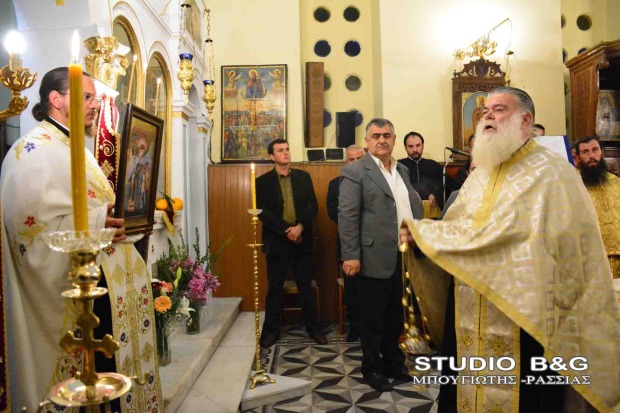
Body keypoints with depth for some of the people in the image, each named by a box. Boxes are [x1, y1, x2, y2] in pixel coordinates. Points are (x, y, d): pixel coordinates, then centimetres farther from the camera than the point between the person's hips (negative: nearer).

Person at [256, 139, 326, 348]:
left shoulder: (304, 177, 8)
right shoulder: (262, 181, 1)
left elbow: (312, 205, 0)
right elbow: (263, 212, -8)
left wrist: (300, 226, -15)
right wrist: (286, 230, -16)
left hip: (302, 240, 2)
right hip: (277, 241, -1)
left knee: (306, 286, 9)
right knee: (274, 288, 6)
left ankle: (313, 328, 19)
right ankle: (271, 331, 18)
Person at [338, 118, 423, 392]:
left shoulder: (402, 170, 15)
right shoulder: (355, 172, -8)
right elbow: (347, 216, -13)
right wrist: (351, 256, -18)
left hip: (404, 257, 7)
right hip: (375, 258, -7)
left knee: (396, 315, 19)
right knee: (372, 317, 7)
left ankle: (394, 363, 35)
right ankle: (372, 369, 25)